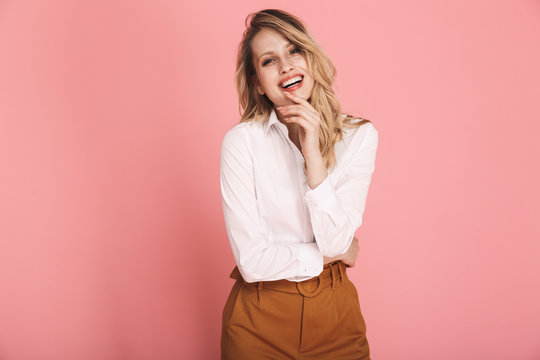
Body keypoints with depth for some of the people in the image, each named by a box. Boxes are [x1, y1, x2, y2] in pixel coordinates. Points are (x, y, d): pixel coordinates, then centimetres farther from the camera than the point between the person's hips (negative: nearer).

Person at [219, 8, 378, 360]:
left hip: (334, 315, 2)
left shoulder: (360, 136, -6)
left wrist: (313, 154, -22)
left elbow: (337, 240, -15)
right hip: (260, 319, -1)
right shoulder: (242, 140, -15)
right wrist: (331, 255, -8)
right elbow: (252, 261, -18)